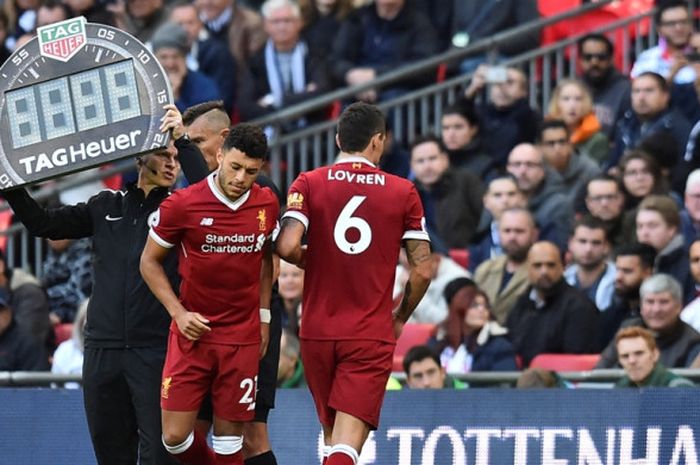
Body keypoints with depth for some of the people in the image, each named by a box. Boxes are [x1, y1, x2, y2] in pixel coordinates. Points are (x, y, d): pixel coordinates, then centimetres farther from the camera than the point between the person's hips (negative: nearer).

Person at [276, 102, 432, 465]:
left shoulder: (309, 184, 0)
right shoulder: (403, 192, 1)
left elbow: (287, 247, -14)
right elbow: (422, 271, 0)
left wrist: (311, 260, 9)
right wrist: (400, 318, 17)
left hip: (317, 332, 2)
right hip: (372, 336, -2)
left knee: (331, 433, 20)